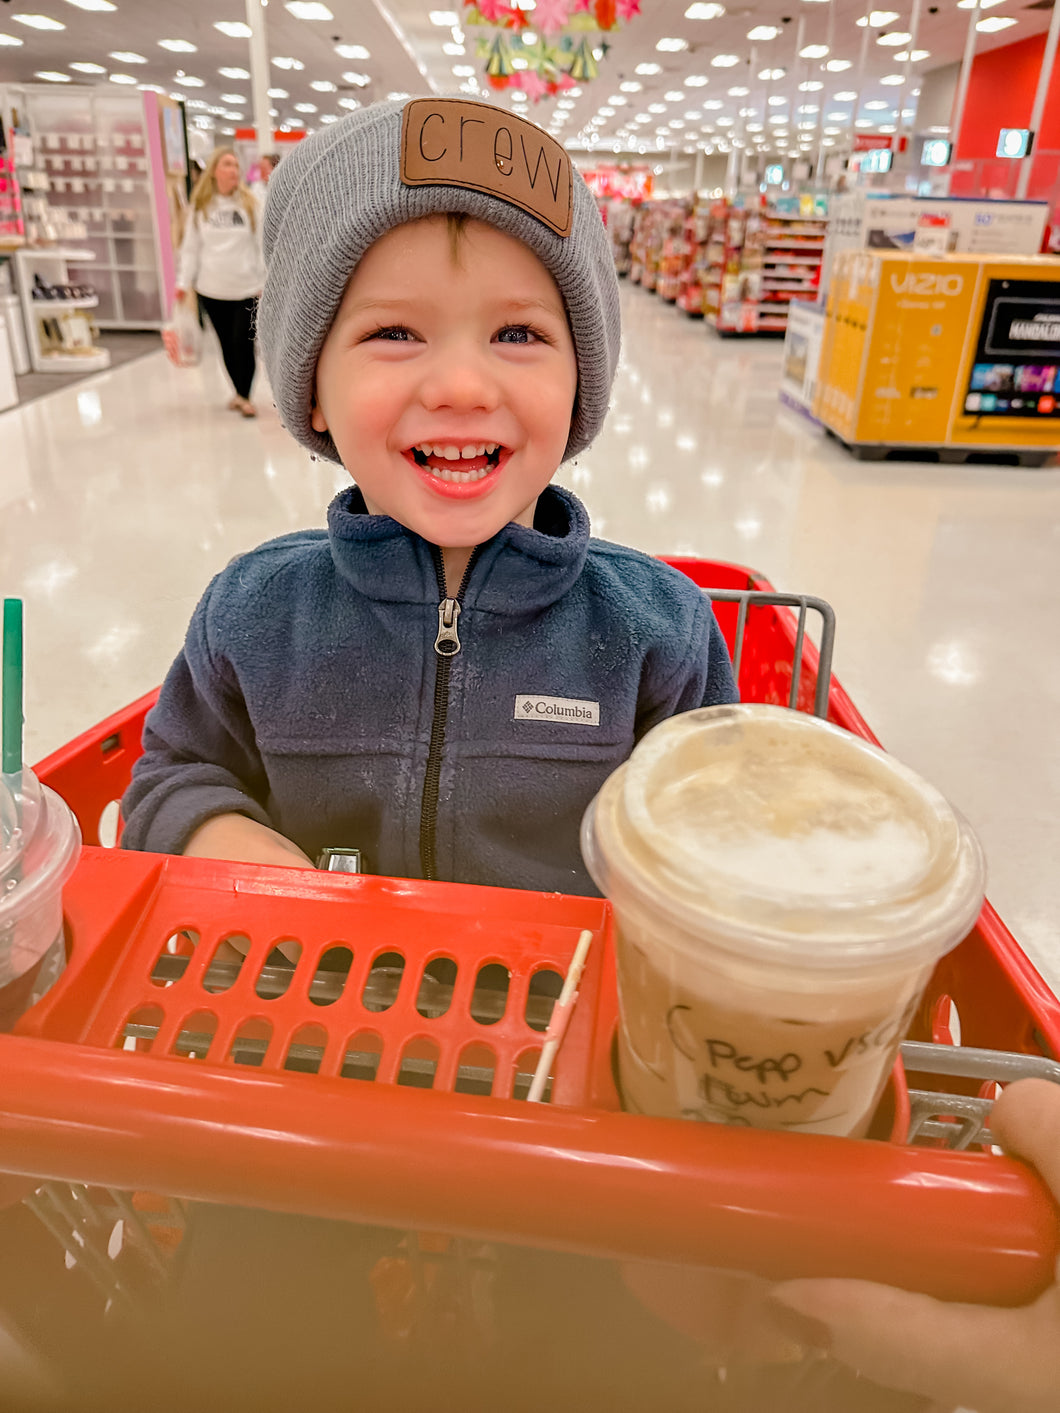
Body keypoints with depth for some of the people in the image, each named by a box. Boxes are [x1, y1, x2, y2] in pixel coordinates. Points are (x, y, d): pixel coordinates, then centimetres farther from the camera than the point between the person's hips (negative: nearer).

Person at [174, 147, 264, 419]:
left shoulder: (249, 203, 3)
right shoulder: (200, 206, 6)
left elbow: (261, 245, 4)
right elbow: (191, 247, 8)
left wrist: (264, 281, -2)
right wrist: (184, 281, 2)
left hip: (247, 289, -2)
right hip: (212, 289, 2)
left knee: (243, 342, -7)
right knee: (227, 344, 8)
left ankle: (245, 395, 6)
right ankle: (239, 391, 23)